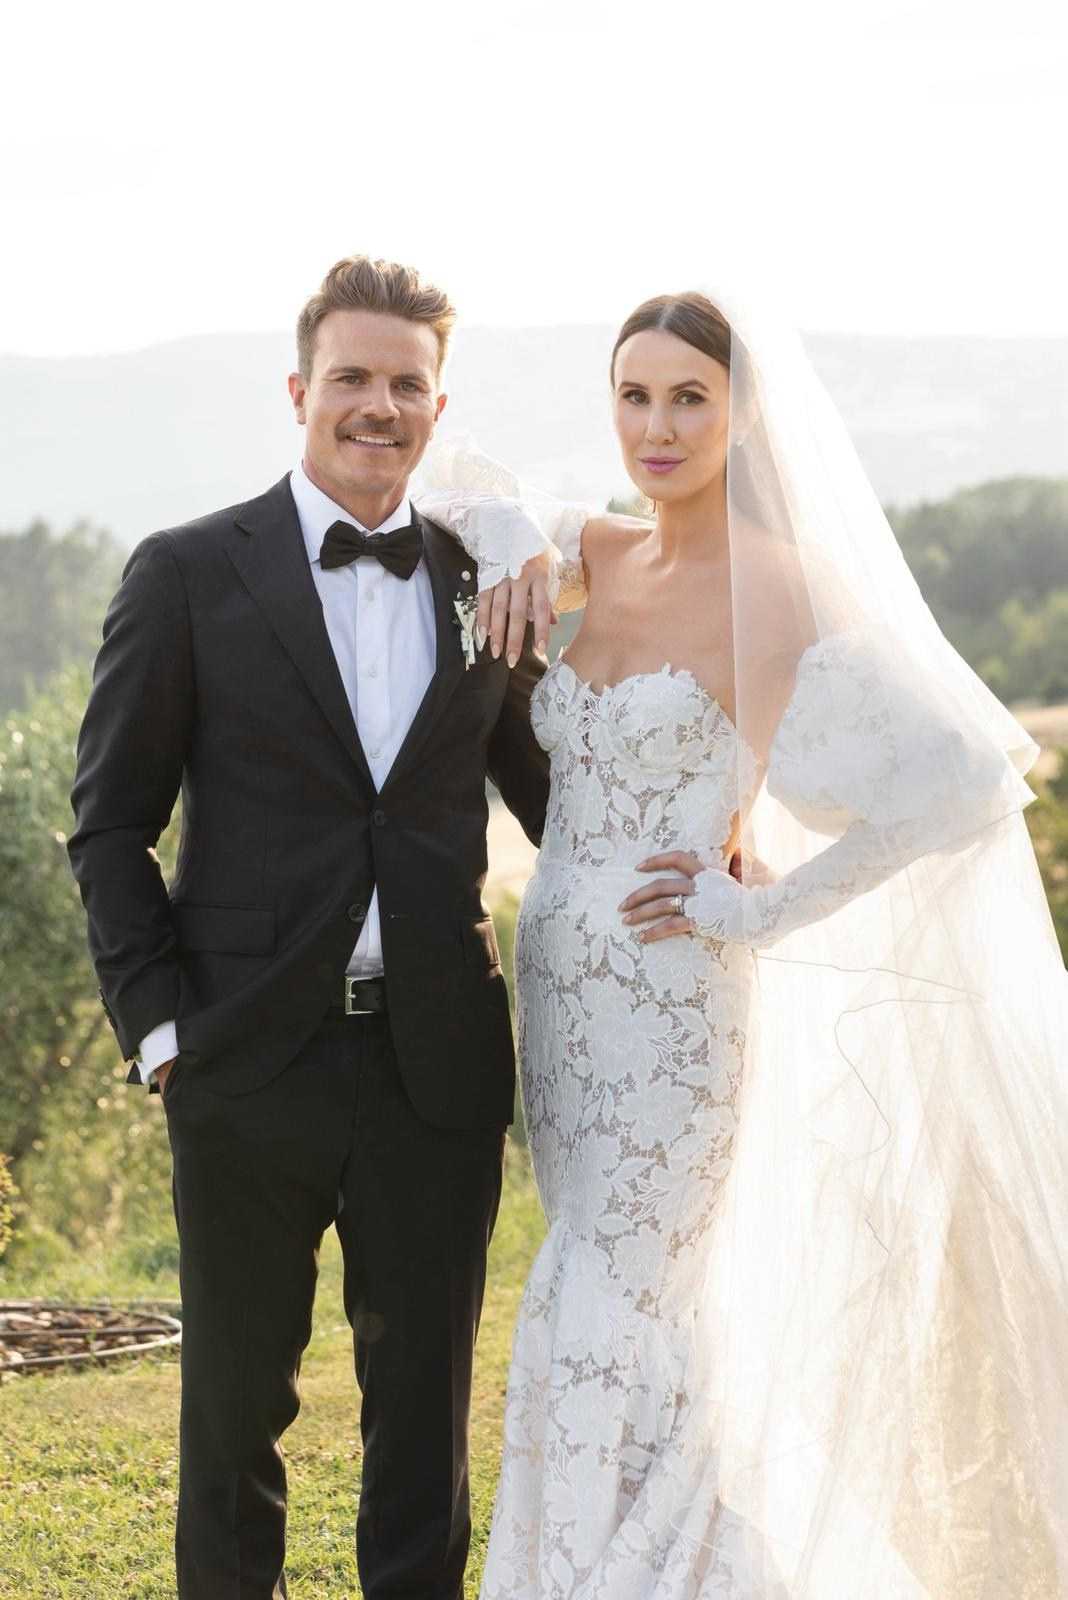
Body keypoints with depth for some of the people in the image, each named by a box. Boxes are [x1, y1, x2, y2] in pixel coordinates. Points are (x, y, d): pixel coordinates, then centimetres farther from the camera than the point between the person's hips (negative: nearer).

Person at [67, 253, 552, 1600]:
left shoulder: (488, 583, 6)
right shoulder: (189, 576, -1)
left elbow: (552, 793, 14)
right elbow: (110, 822, 0)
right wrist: (156, 1020, -7)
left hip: (438, 1068, 2)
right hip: (252, 1065, -2)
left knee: (424, 1409, 10)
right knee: (236, 1400, 12)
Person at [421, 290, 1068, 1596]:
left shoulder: (785, 593, -13)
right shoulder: (599, 561, 6)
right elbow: (453, 477, 25)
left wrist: (765, 906, -15)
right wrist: (507, 538, 1)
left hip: (672, 1005, -7)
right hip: (557, 986, 7)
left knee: (605, 1338, -7)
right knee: (646, 1324, 15)